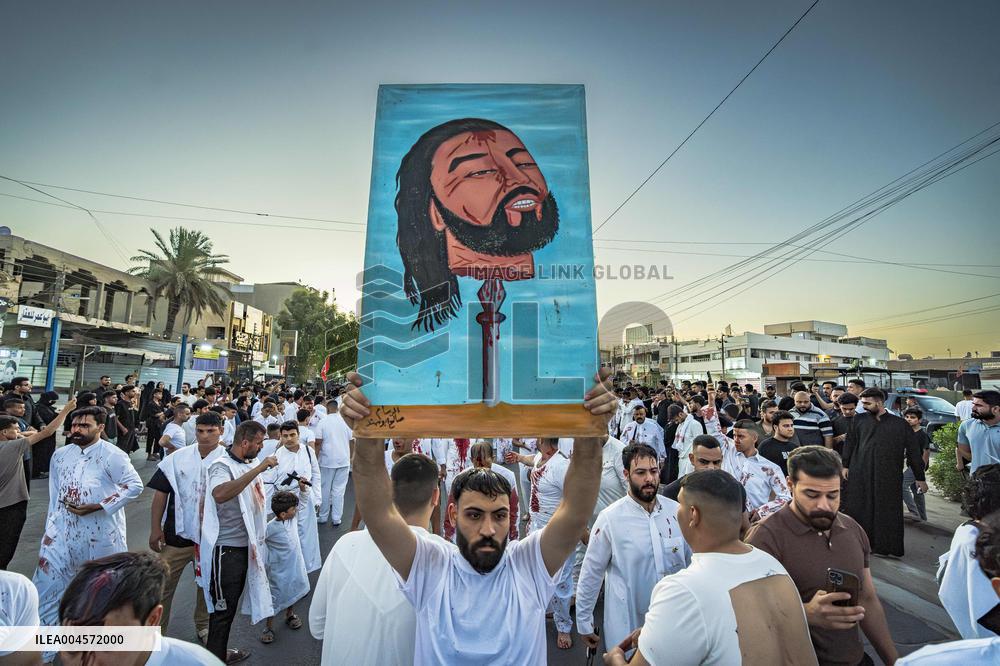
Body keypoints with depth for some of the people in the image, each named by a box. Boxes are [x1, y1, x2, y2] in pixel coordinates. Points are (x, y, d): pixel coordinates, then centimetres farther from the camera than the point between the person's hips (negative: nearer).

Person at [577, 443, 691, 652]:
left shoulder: (677, 511, -9)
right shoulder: (610, 519, -19)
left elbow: (692, 561, 5)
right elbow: (591, 573, -10)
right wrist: (584, 622, -3)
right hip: (627, 621, -3)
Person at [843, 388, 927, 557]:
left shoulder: (900, 424, 1)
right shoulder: (859, 420, 4)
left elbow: (913, 450, 5)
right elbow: (849, 443, 9)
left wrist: (919, 478, 6)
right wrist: (845, 465, 4)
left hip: (889, 477, -1)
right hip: (860, 476, 1)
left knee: (888, 511, 6)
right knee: (858, 510, 4)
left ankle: (887, 546, 19)